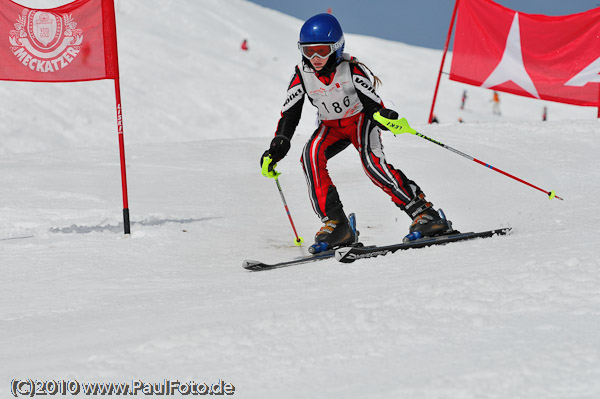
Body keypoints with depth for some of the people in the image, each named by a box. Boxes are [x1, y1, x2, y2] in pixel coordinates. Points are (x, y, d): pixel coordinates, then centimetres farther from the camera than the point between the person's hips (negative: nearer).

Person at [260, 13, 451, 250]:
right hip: (332, 127, 4)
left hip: (360, 120, -3)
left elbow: (372, 102, -24)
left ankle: (424, 213, -28)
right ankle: (335, 223, -26)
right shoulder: (302, 76, -13)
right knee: (311, 154, -28)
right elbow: (289, 115, -9)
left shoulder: (351, 69, -22)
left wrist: (384, 116, -48)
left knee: (371, 160, -31)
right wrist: (277, 148, -22)